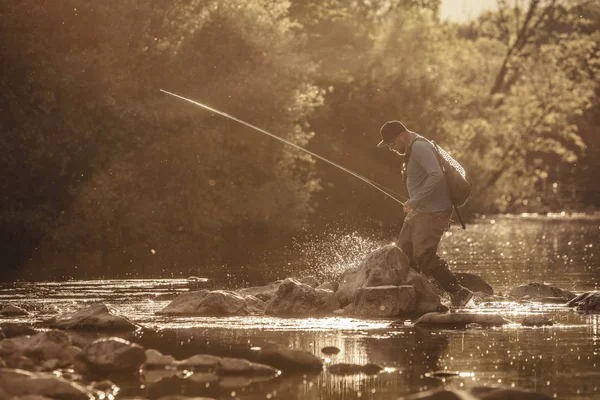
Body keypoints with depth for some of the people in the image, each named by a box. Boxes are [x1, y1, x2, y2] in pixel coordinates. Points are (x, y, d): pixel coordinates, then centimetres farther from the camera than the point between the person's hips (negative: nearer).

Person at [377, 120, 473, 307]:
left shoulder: (420, 147, -16)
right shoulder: (412, 149, 17)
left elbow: (436, 176, -28)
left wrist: (414, 201, -26)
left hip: (433, 212, -11)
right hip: (419, 212, 11)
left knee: (424, 256, -17)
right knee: (403, 254, 7)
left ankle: (459, 293, -11)